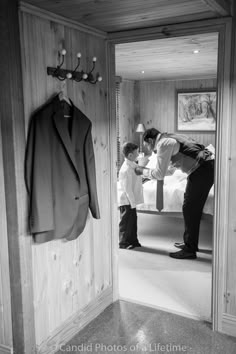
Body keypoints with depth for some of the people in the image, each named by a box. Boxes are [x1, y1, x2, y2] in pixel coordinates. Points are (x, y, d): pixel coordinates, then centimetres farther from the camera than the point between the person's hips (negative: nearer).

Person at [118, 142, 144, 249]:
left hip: (131, 200, 9)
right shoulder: (126, 169, -24)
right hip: (126, 201, -9)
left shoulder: (133, 165, 5)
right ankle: (123, 242, 15)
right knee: (126, 221, 2)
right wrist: (132, 203, -20)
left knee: (133, 220, 16)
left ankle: (133, 240, 28)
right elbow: (127, 189, -23)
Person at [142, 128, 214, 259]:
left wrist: (144, 172, 6)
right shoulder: (169, 139, 21)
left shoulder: (163, 144, -8)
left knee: (190, 209, -3)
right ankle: (191, 243, 31)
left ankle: (189, 250, 4)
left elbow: (160, 174, -10)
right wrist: (148, 175, 28)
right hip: (209, 166, 10)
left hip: (201, 170, -10)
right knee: (195, 208, 18)